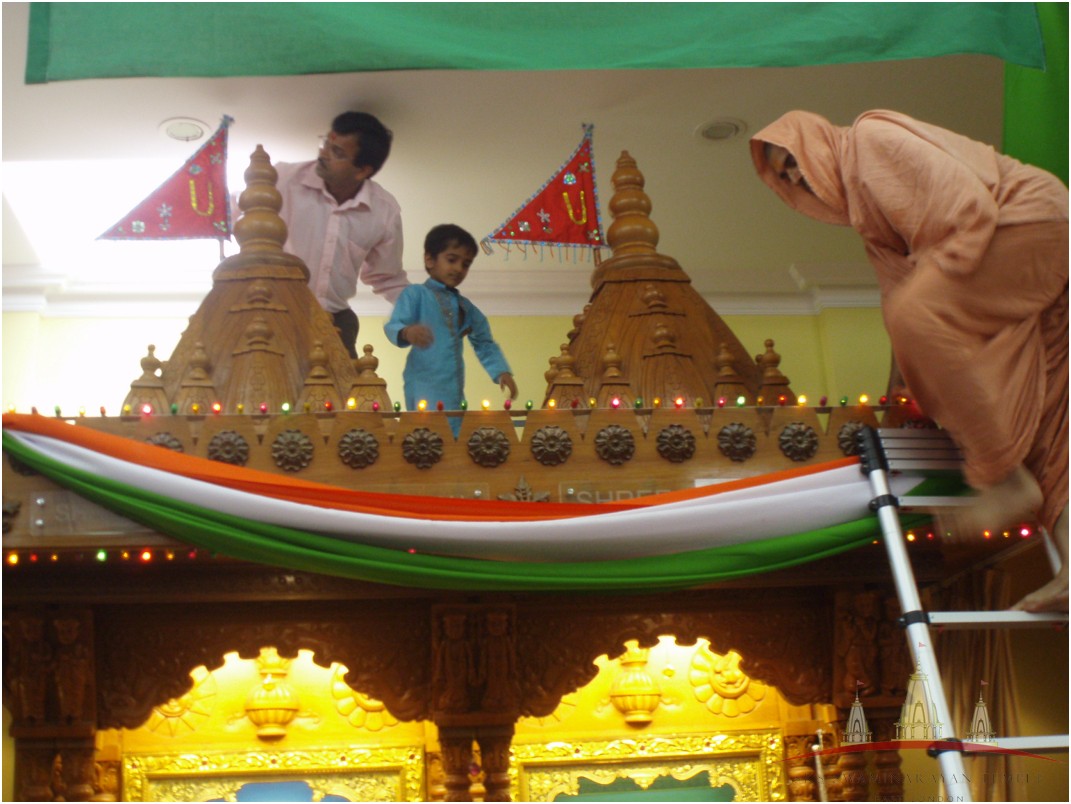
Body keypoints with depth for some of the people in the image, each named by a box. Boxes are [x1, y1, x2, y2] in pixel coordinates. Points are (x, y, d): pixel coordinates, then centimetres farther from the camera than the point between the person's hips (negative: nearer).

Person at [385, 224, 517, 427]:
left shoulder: (465, 306, 18)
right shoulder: (415, 294, 0)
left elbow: (484, 343, 23)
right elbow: (393, 327, -11)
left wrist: (502, 372, 7)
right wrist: (407, 332, -36)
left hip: (453, 387, 6)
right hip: (423, 386, -6)